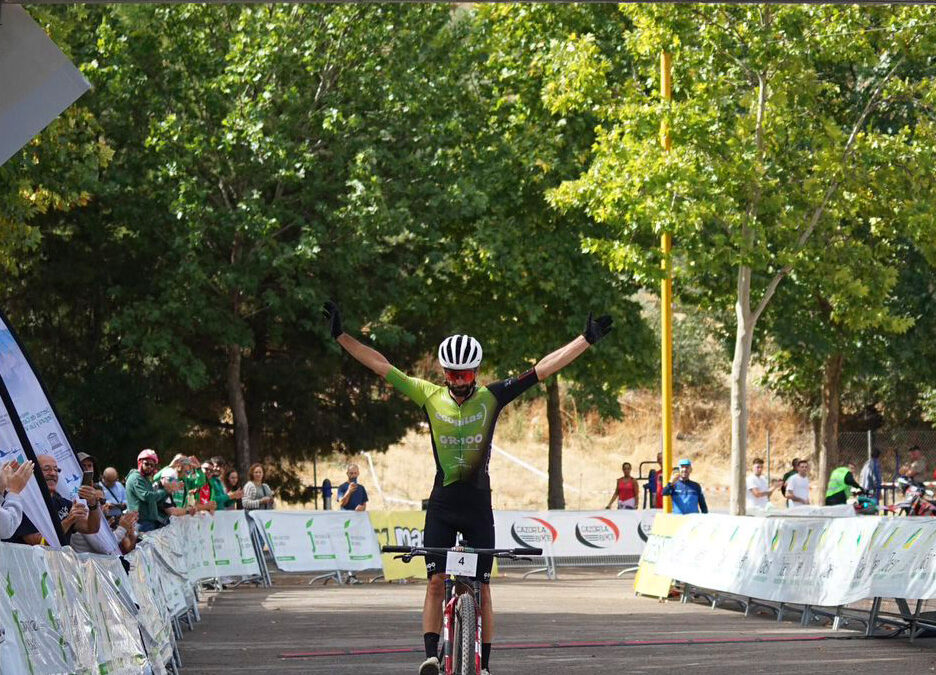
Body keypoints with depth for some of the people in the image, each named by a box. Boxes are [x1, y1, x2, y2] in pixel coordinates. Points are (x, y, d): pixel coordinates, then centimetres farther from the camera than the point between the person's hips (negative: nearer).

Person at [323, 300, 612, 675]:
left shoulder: (491, 397, -3)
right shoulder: (429, 396, -1)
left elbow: (543, 369, -5)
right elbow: (380, 366, -1)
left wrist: (587, 339, -9)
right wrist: (341, 336, -5)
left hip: (479, 506, 0)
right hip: (441, 505, 0)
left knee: (481, 589, 2)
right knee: (436, 582, -9)